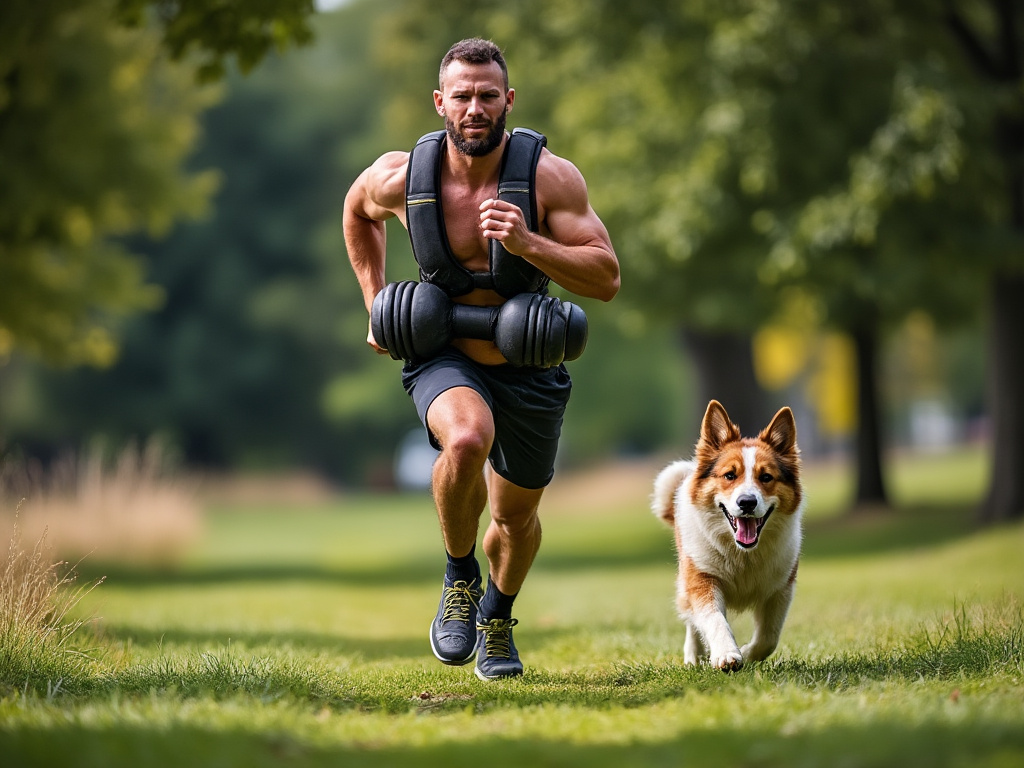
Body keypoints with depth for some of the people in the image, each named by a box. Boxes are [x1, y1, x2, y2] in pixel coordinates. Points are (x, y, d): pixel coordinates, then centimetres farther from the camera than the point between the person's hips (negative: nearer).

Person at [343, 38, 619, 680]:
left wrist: (527, 244, -34)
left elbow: (606, 280, -20)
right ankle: (459, 574, -8)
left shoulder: (551, 178, -19)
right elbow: (357, 211, 11)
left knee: (517, 516, 17)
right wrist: (375, 302, 6)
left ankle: (498, 616, 51)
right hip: (444, 357, -1)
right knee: (467, 439, -36)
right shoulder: (401, 178, -14)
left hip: (528, 368, 1)